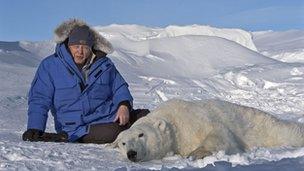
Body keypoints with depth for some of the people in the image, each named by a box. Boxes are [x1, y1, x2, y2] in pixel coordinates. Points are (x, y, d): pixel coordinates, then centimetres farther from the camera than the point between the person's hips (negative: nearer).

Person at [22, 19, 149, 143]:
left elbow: (119, 88, 18)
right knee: (112, 133, -34)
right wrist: (35, 129, -18)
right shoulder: (49, 66, 0)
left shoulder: (104, 64, 11)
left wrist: (124, 105, -5)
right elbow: (39, 100, -3)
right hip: (80, 127, -5)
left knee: (145, 116, -17)